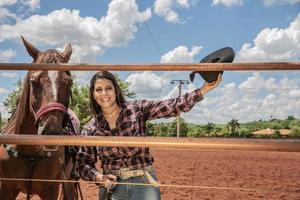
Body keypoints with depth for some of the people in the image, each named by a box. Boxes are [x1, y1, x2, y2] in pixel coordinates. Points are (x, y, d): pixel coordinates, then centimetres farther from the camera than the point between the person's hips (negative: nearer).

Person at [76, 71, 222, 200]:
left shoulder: (136, 109, -3)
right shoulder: (90, 130, 1)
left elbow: (172, 107, -9)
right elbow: (84, 163, 4)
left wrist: (203, 90, -18)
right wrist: (99, 176, -16)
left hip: (144, 184, -1)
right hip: (112, 187, 1)